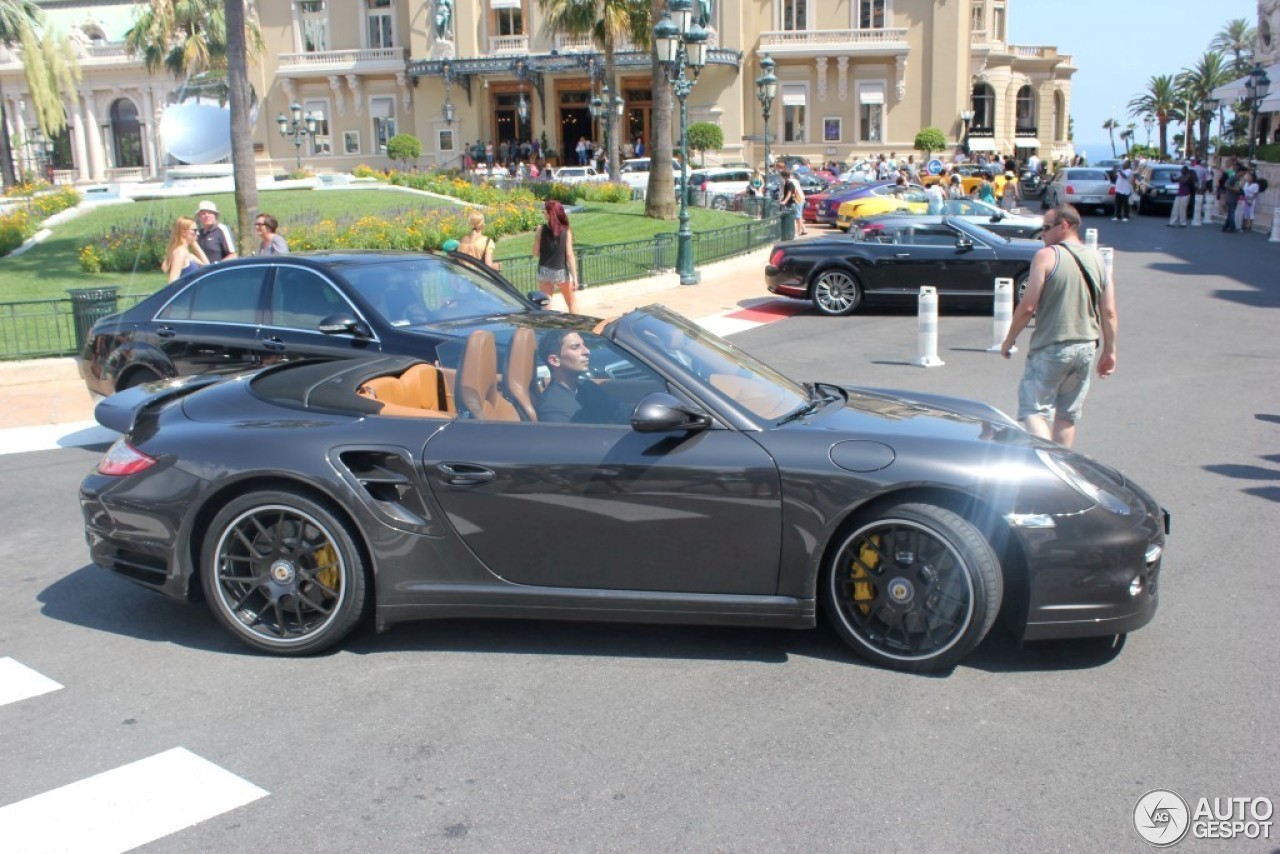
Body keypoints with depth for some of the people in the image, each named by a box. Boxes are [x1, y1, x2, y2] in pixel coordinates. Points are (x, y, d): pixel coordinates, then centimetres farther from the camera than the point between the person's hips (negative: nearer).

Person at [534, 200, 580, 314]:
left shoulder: (541, 229, -9)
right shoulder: (566, 231, -10)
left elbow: (535, 254, -4)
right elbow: (569, 255, -11)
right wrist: (575, 276, -6)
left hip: (544, 271, 1)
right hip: (561, 272, 0)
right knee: (571, 302, 18)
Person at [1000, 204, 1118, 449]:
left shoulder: (1047, 256, -9)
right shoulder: (1098, 259, 9)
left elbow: (1027, 307, -13)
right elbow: (1110, 313, 7)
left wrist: (1009, 339, 0)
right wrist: (1109, 351, 14)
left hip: (1051, 347, -6)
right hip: (1087, 347, 6)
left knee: (1033, 410, -3)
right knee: (1067, 415, 15)